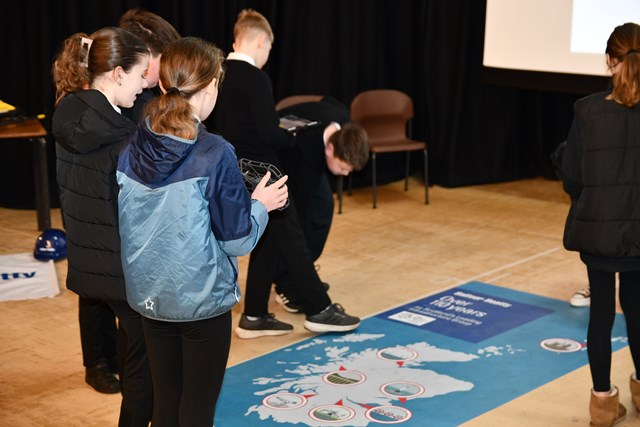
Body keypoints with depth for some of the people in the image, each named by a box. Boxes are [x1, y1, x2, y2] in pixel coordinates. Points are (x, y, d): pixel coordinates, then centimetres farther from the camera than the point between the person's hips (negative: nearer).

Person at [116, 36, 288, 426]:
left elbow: (131, 225, 8)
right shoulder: (215, 155, -19)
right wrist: (261, 204, 6)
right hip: (202, 298, -5)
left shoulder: (132, 151, -4)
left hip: (149, 295, 5)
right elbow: (237, 240, -12)